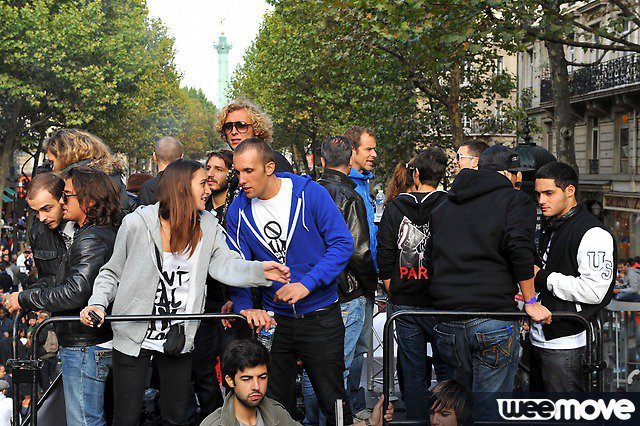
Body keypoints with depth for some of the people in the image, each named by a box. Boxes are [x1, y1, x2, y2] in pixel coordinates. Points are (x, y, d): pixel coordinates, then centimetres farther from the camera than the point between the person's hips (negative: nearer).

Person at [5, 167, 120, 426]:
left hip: (85, 348, -10)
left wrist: (24, 299, -15)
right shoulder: (105, 234, 14)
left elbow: (74, 293, -26)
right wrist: (47, 308, 21)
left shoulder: (91, 240, -18)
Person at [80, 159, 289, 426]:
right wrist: (98, 303, -18)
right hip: (134, 336, -4)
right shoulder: (137, 223, -10)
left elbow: (224, 264, -12)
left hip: (179, 340, 4)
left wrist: (259, 271, -30)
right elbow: (112, 272, 0)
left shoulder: (208, 228, 2)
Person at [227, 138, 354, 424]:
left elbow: (343, 243, -13)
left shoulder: (309, 193, -12)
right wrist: (244, 306, -21)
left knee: (333, 402, 7)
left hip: (321, 318, -3)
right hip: (273, 320, 3)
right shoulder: (239, 210, -2)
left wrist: (307, 284, -23)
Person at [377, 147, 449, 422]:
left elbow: (384, 257, 2)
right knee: (447, 370, 8)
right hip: (441, 305, -2)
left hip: (405, 305, 2)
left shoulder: (394, 208, 1)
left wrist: (394, 295, 12)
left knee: (413, 373, 9)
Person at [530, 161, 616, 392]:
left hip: (565, 345, -9)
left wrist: (543, 278, -15)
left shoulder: (593, 234, -14)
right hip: (538, 339, 9)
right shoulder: (550, 228, 17)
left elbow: (593, 291, -23)